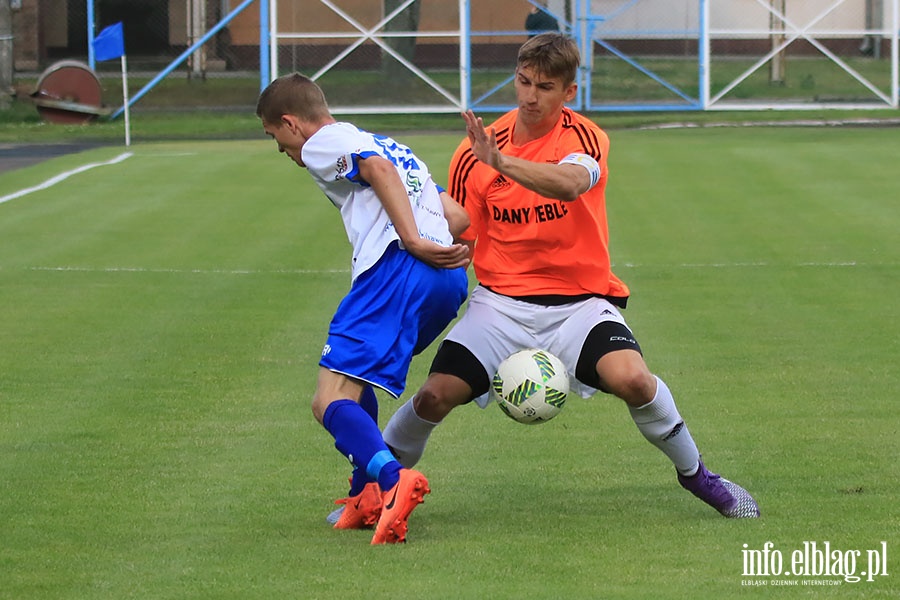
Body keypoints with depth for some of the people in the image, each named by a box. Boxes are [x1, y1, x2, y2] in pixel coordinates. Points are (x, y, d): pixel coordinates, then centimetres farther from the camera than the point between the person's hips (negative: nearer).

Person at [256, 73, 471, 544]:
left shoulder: (322, 143, 10)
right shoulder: (387, 145, 37)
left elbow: (379, 170, -12)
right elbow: (458, 215, 31)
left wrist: (412, 241, -17)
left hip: (396, 268, -9)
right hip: (450, 282, 9)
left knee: (330, 402, -14)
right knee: (355, 382, 28)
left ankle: (393, 479, -39)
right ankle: (366, 497, 19)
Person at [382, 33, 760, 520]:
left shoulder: (582, 137, -8)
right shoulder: (475, 153, 0)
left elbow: (570, 183, -33)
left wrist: (501, 162, -46)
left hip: (579, 301, -2)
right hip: (502, 301, 2)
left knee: (632, 378, -27)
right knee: (435, 396, -17)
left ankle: (695, 473, -1)